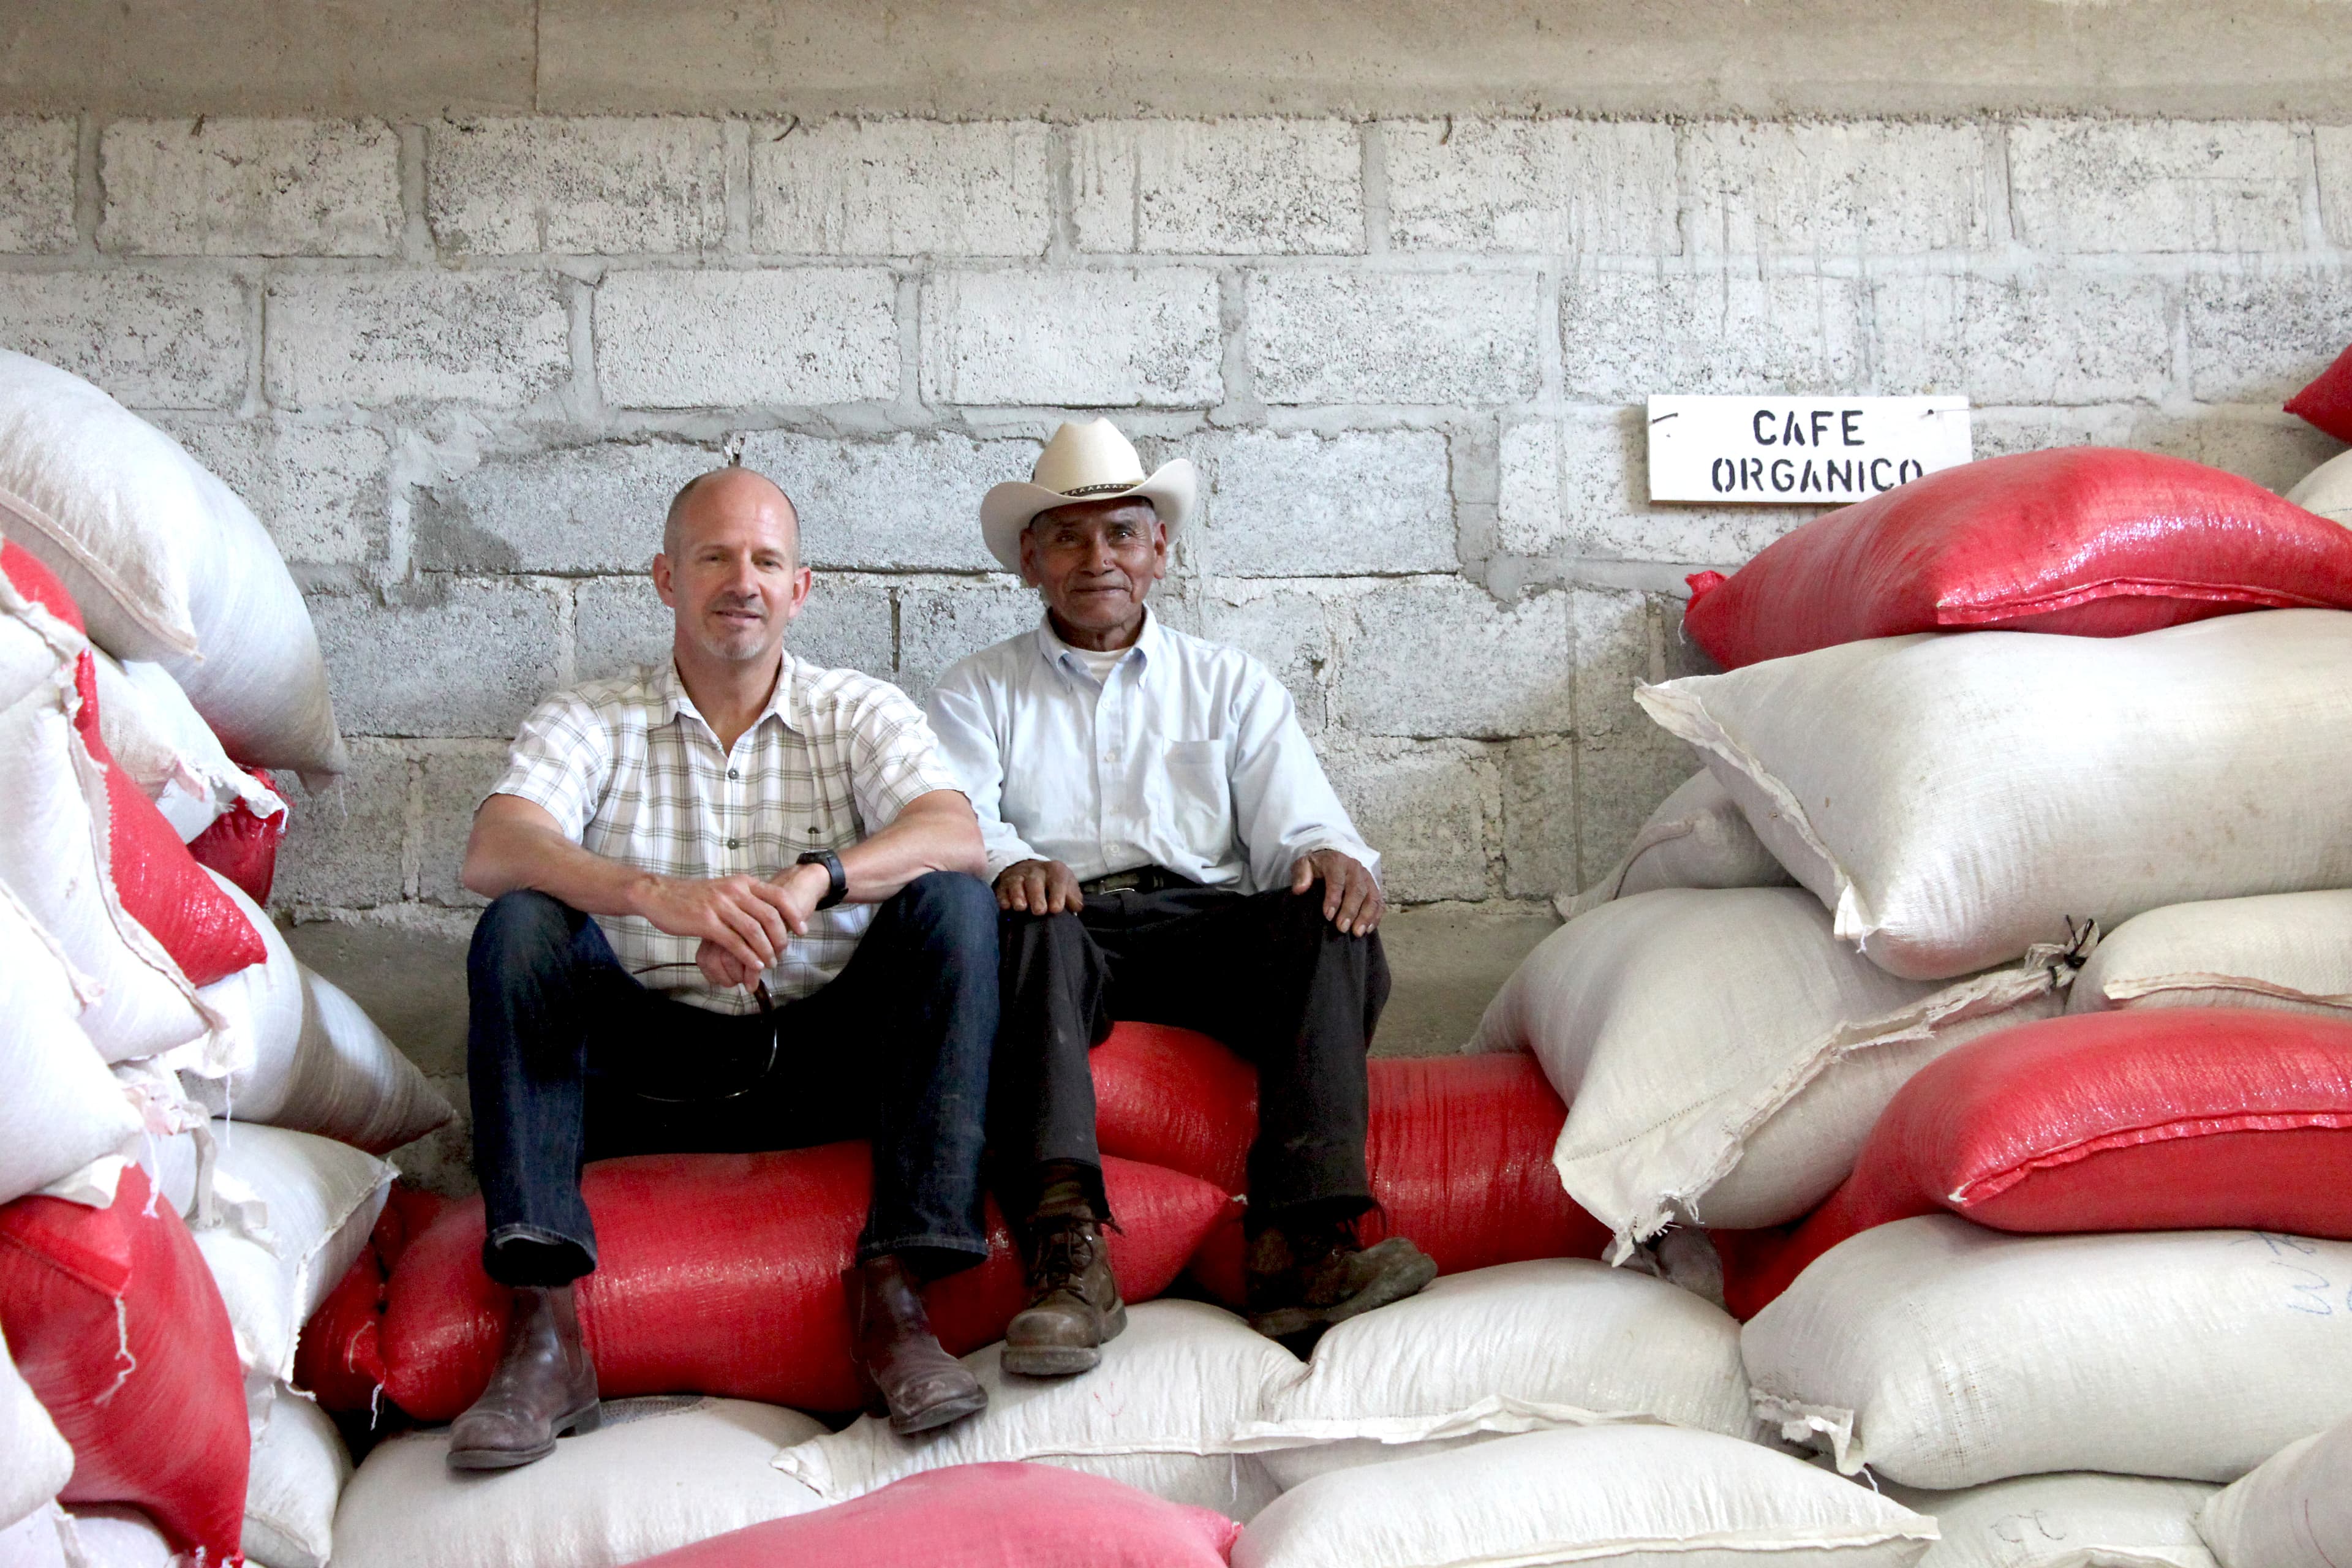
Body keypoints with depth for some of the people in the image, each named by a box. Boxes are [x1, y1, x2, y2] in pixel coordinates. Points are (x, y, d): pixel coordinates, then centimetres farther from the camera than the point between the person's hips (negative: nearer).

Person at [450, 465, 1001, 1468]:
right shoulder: (591, 722, 7)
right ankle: (543, 1326, -32)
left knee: (952, 902, -22)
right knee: (520, 927, -22)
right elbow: (491, 853, -13)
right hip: (648, 1066, 0)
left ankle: (893, 1287, -29)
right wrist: (654, 895, -33)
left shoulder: (862, 712, 9)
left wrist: (814, 879, -32)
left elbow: (955, 837, -11)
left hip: (826, 1059, 0)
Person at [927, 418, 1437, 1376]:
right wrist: (1008, 862, -23)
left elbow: (1299, 828, 12)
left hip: (1204, 921, 2)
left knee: (1330, 927, -29)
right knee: (1030, 927, -36)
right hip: (1062, 924, -1)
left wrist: (1333, 857, -15)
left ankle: (1300, 1245, -41)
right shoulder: (978, 693, 22)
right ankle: (1067, 1251, -50)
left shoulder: (1230, 685, 25)